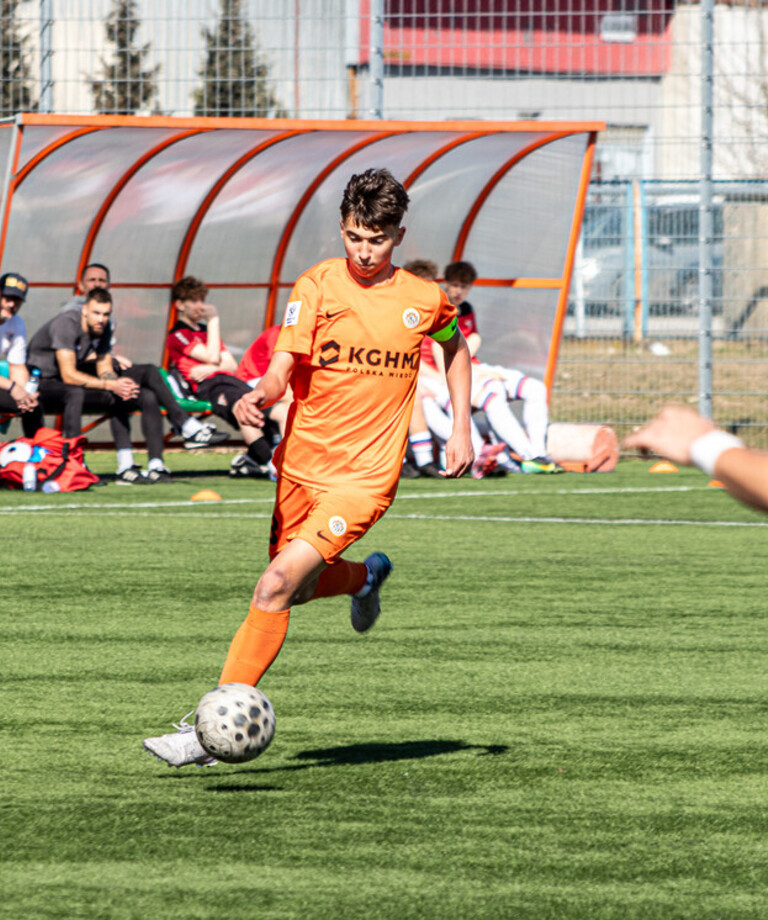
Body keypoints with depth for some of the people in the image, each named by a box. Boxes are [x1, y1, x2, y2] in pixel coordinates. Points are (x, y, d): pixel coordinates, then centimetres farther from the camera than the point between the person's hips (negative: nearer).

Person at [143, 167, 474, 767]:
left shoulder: (424, 299, -1)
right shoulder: (318, 287, -6)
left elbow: (455, 347, 22)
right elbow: (282, 370, -15)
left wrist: (462, 429, 16)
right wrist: (257, 398, -37)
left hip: (365, 475, -3)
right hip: (301, 464, 3)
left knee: (277, 583, -18)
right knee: (295, 588, 16)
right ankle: (366, 577, 51)